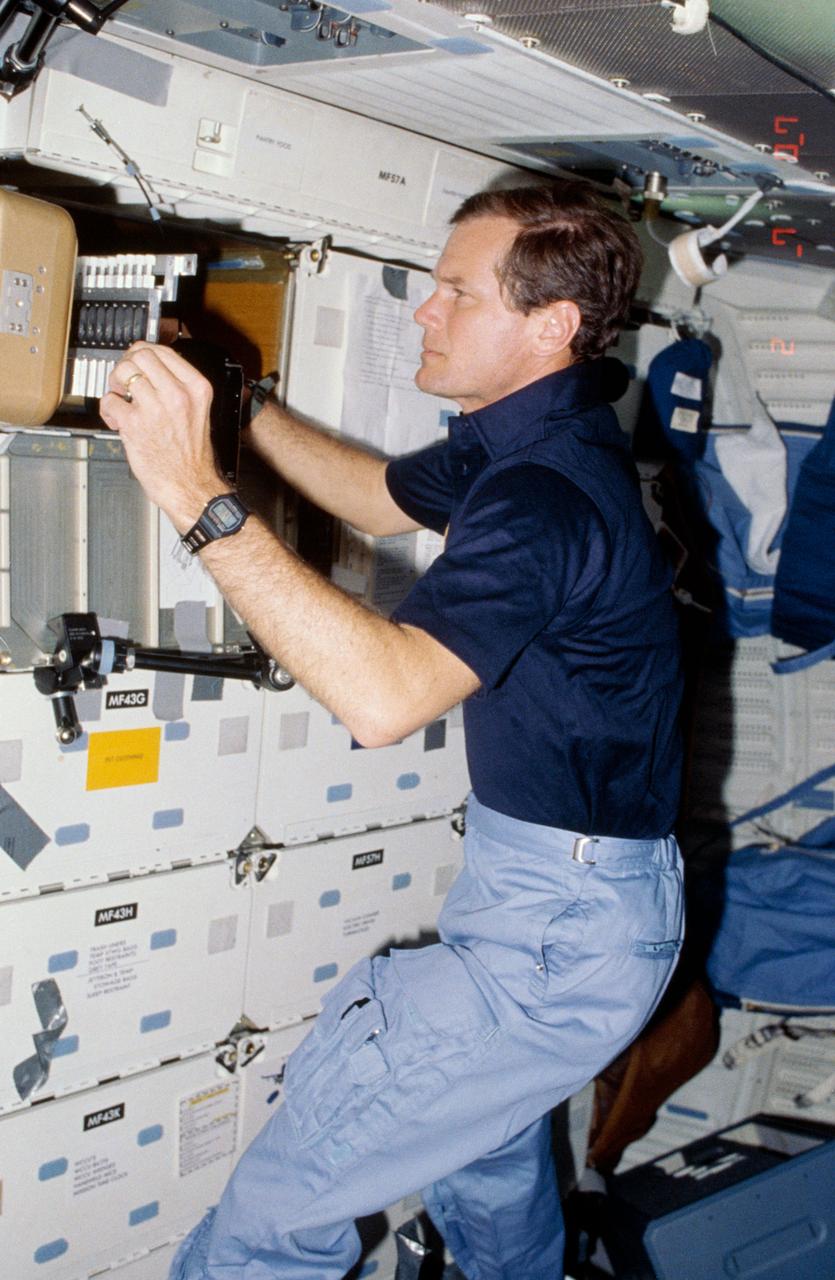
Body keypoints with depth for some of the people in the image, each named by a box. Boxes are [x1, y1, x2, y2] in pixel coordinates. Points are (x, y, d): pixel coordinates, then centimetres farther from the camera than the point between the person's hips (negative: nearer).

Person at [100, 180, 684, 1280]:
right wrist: (230, 410, 11)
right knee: (486, 1159, 31)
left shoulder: (549, 495, -27)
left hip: (561, 926, -11)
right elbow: (384, 496, 23)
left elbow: (384, 695, -41)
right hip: (547, 882, 11)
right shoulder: (516, 442, 5)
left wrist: (200, 496, -41)